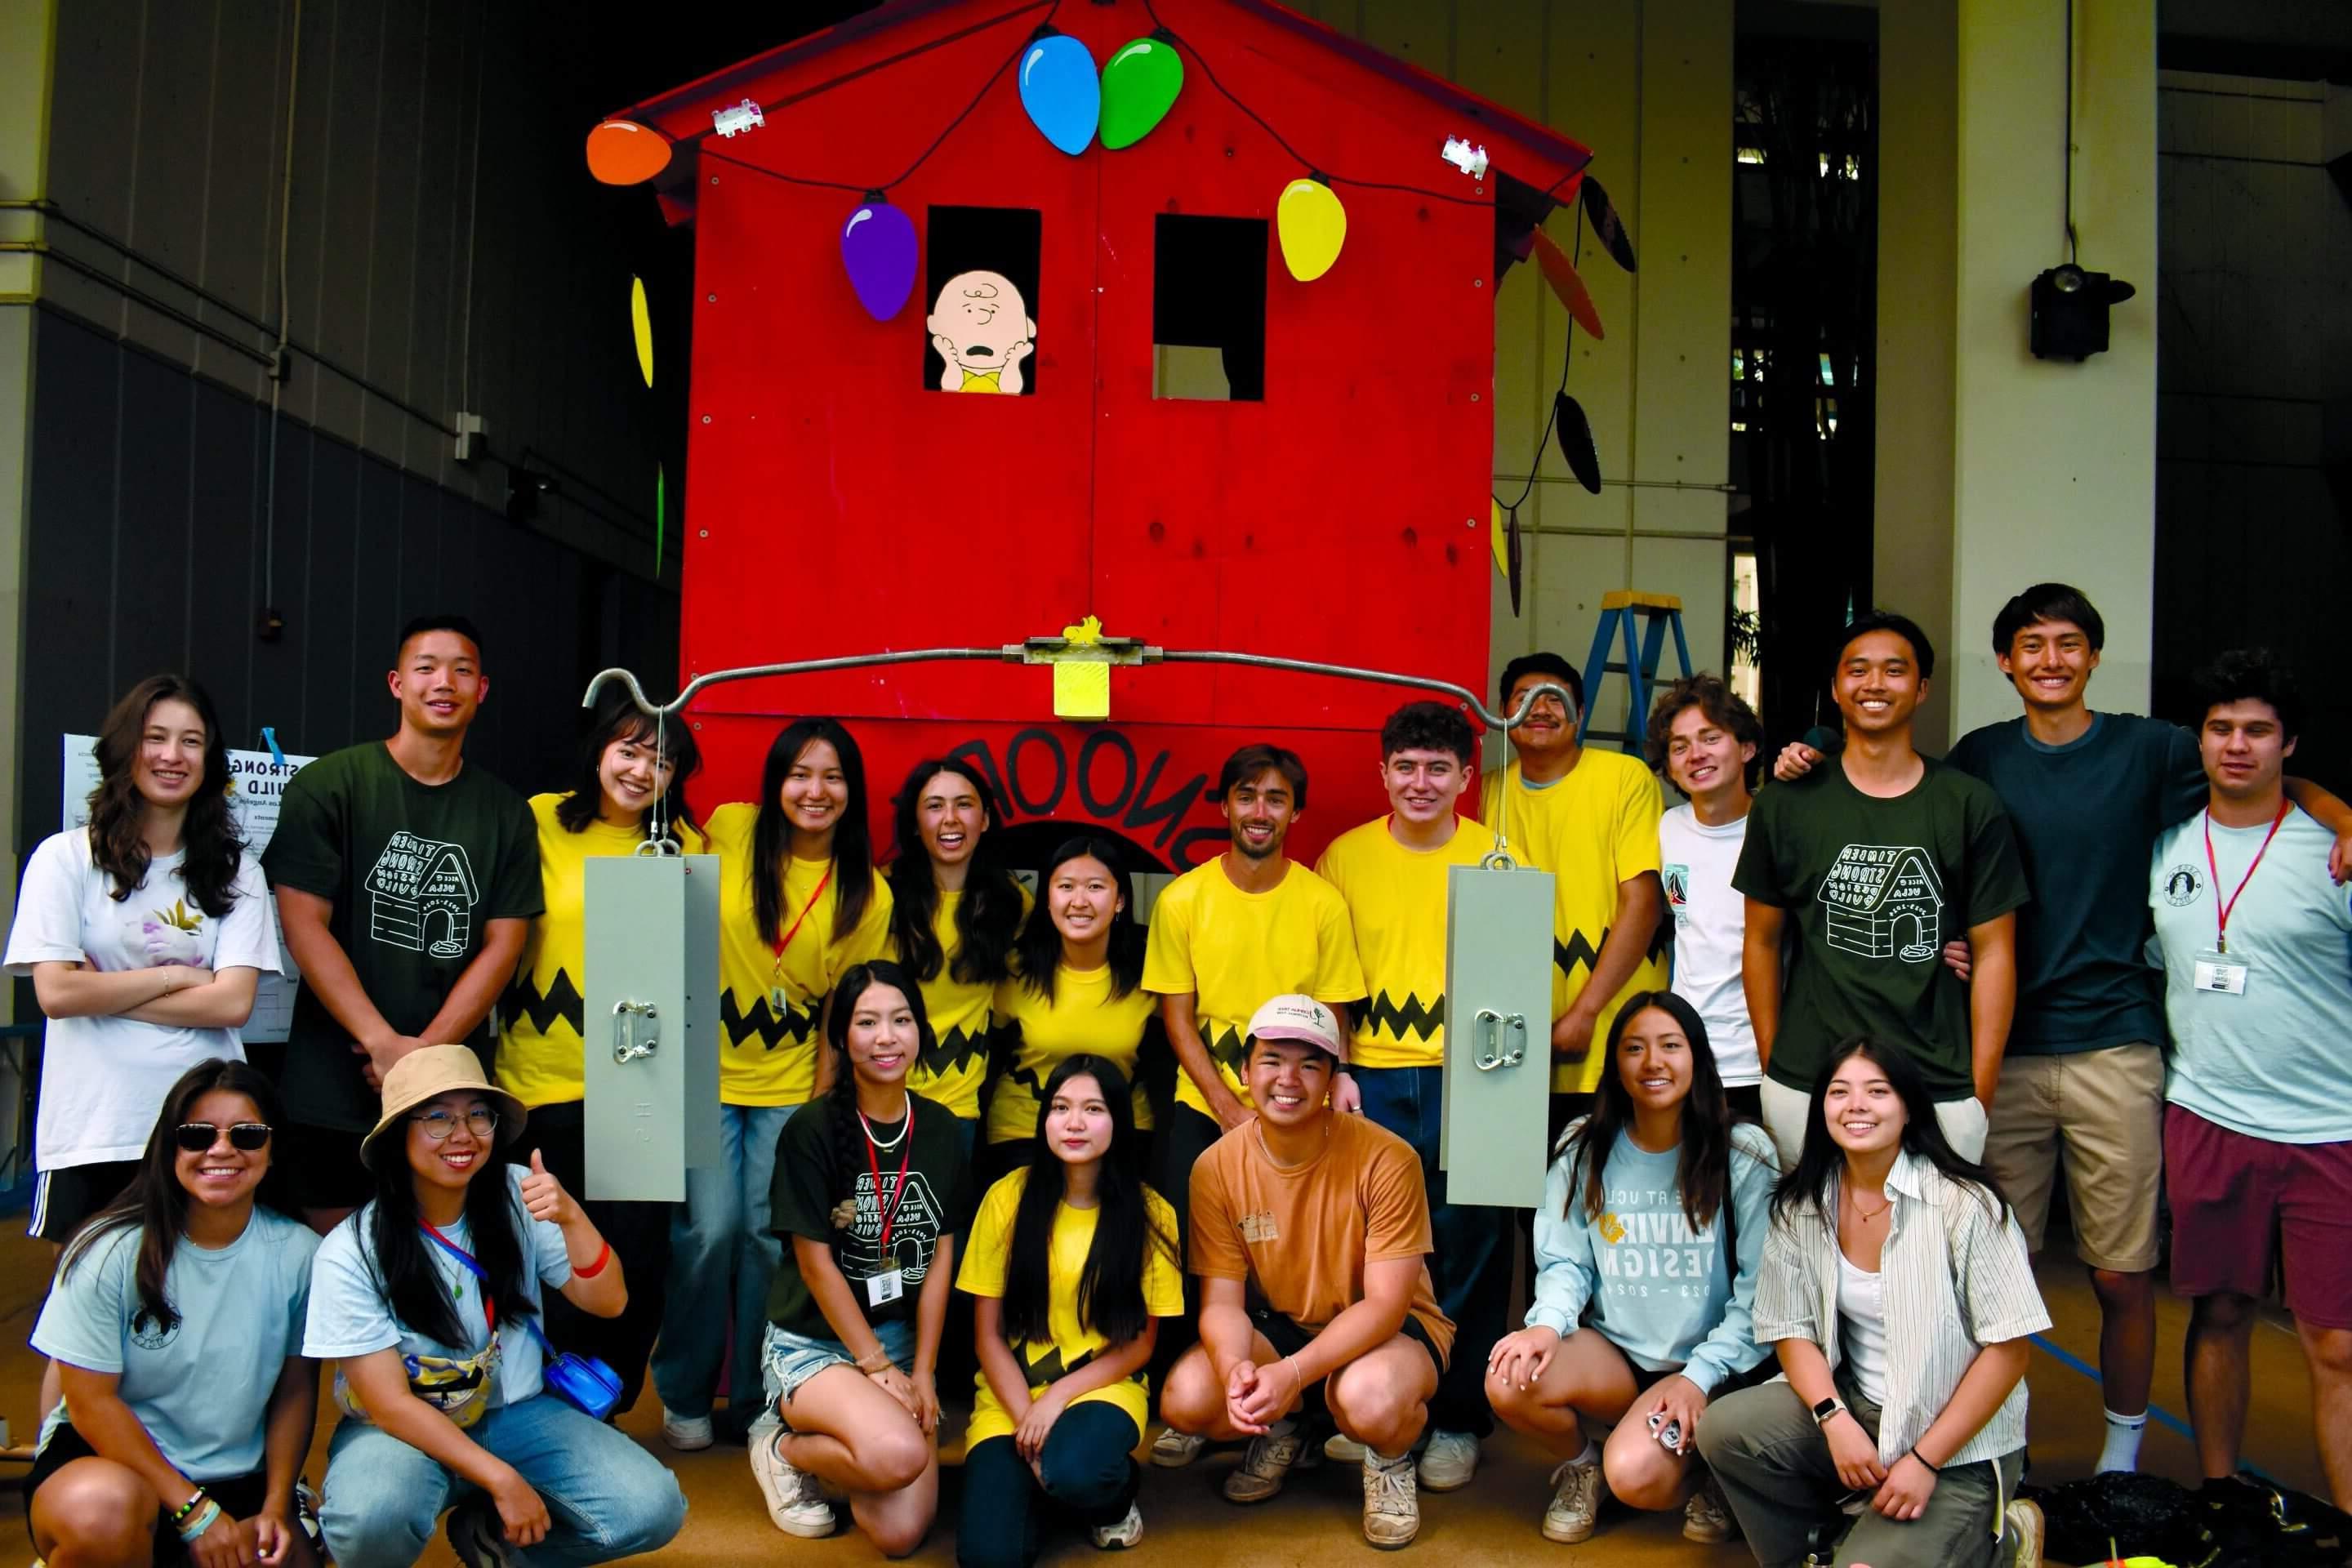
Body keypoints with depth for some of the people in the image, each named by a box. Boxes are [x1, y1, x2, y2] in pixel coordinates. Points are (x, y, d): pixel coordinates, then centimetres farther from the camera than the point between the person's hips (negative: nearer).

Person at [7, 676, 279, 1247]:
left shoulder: (236, 871, 5)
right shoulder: (65, 857, 0)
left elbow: (233, 1003, -6)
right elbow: (56, 993, -8)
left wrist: (104, 992, -8)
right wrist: (174, 975, -4)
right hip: (91, 1133, -1)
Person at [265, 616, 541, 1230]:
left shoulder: (505, 813, 8)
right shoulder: (329, 786, 0)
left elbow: (503, 944, 3)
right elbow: (304, 925, -7)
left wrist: (427, 1050, -11)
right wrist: (385, 1045, -15)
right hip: (335, 1089, -2)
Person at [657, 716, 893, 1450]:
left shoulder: (866, 894, -5)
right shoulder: (729, 829, -7)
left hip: (791, 1085, 1)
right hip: (705, 1069, -1)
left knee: (769, 1238, 1)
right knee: (710, 1230, -4)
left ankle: (755, 1402, 20)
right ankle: (685, 1397, 17)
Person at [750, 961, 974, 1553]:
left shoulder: (939, 1130, 3)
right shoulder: (813, 1131, -12)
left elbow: (940, 1257, 4)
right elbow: (816, 1263, -11)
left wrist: (922, 1372, -3)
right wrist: (876, 1365, -12)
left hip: (905, 1342, 5)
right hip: (812, 1342, -5)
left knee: (901, 1534, -13)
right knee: (897, 1453, -34)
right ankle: (785, 1449, -1)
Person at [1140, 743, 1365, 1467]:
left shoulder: (1323, 903, 0)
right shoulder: (1182, 900, 0)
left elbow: (1329, 1020, 2)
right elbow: (1177, 1019, 0)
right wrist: (1229, 1108, -10)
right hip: (1202, 1109, 0)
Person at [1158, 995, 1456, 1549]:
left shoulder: (1386, 1160, -22)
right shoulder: (1216, 1168, -11)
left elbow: (1385, 1305, -21)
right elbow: (1222, 1301, -10)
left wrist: (1292, 1373, -35)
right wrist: (1236, 1367, -34)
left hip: (1386, 1330, -4)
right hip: (1276, 1327, 4)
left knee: (1369, 1399, -38)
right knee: (1185, 1399, -23)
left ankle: (1391, 1458, 1)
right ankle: (1281, 1430, 12)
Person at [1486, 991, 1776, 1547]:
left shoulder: (1744, 1155, -6)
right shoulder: (1585, 1149, 2)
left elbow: (1759, 1293, -7)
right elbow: (1566, 1262, 2)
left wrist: (1701, 1376, -16)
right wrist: (1549, 1323, -19)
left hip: (1711, 1362, -3)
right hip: (1613, 1354, 3)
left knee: (1633, 1475, -28)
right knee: (1509, 1381, -25)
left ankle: (1699, 1476, 10)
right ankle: (1581, 1463, 8)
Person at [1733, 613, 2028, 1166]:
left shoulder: (1972, 806, 2)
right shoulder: (1785, 804, 4)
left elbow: (1993, 953, 2)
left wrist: (1980, 1094, -2)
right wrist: (1772, 1065, 5)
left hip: (1940, 1094, -1)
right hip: (1804, 1088, 1)